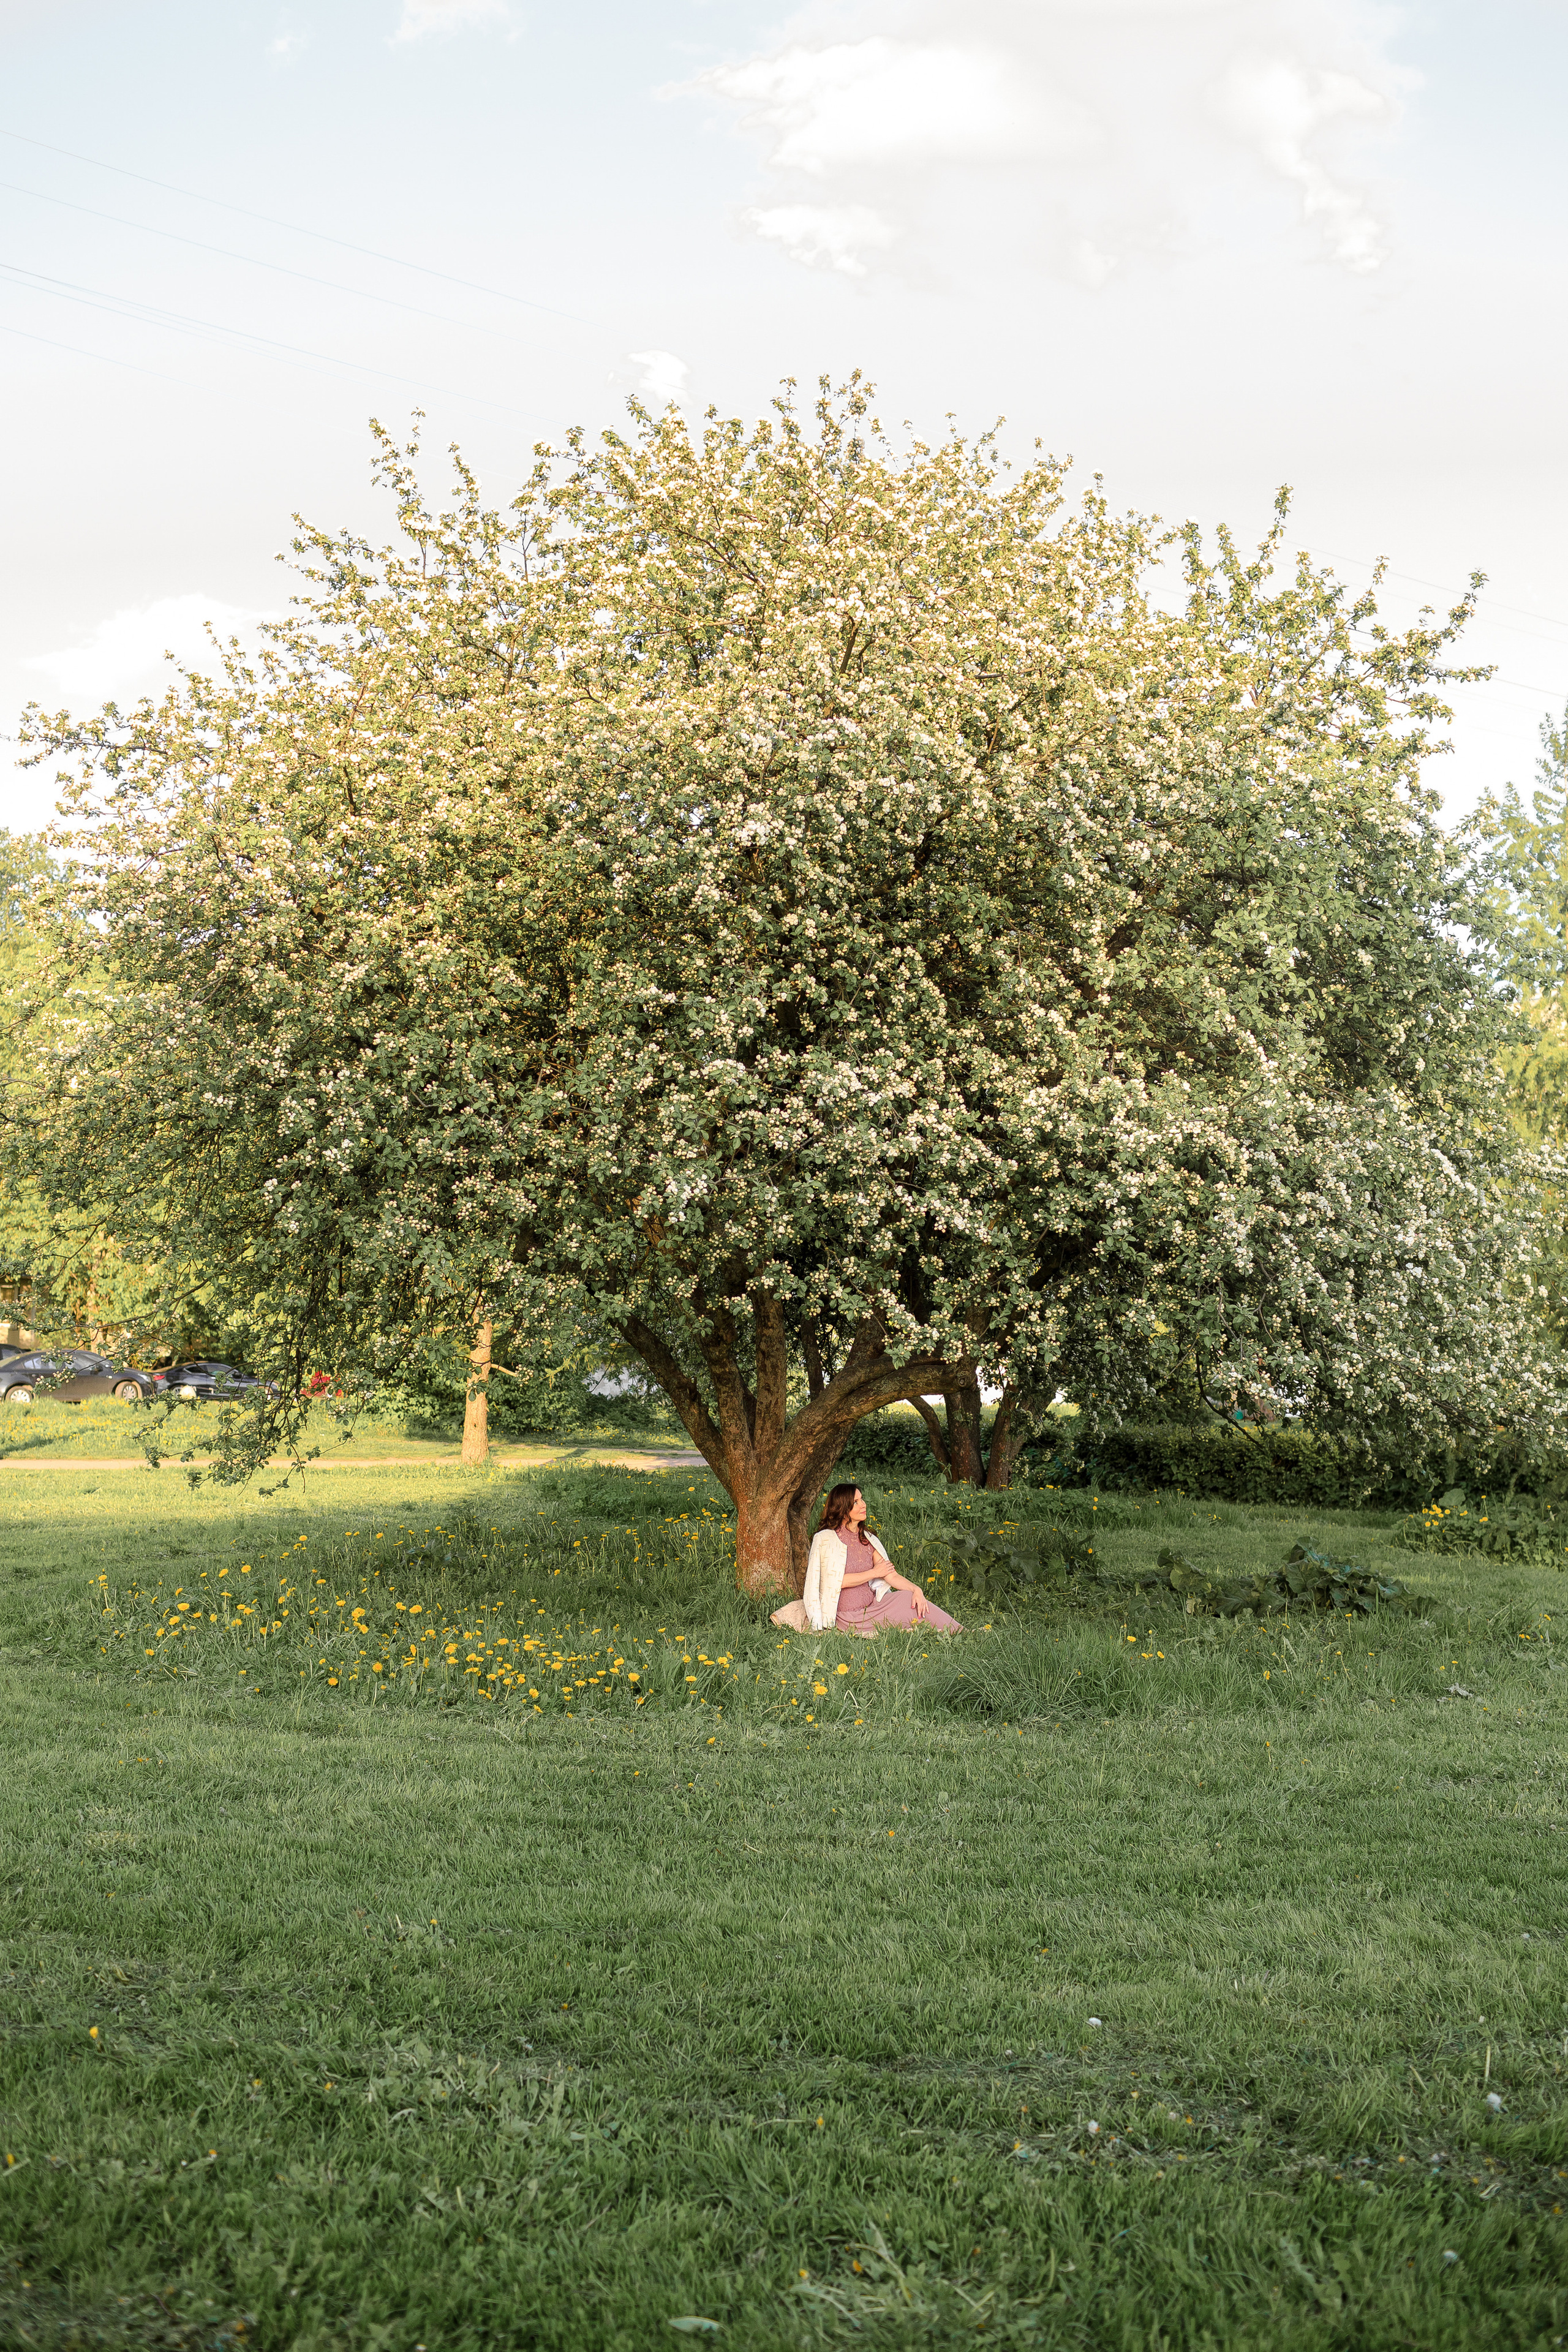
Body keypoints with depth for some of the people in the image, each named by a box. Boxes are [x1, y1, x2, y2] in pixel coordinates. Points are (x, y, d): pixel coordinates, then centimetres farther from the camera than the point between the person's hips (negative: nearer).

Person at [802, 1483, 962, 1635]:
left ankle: (959, 1635, -18)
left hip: (872, 1607, 6)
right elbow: (837, 1581, -16)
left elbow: (892, 1576, 5)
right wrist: (874, 1573, -8)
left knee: (910, 1598, -17)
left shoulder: (868, 1540, 12)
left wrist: (916, 1589, -13)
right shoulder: (826, 1539, -8)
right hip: (849, 1617, -6)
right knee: (907, 1599, -20)